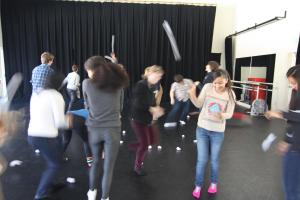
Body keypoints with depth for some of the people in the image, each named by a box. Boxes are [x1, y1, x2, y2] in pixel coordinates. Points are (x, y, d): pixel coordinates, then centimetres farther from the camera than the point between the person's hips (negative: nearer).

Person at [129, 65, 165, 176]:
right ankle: (137, 167, 26)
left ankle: (133, 146, 37)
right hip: (138, 120, -8)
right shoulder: (140, 85, -19)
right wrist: (152, 109, -26)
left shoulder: (151, 87, 6)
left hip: (148, 120, 8)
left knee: (153, 140, 15)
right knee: (144, 144, 3)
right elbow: (137, 103, -28)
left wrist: (156, 109, -13)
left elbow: (151, 102, 7)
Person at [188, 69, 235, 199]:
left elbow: (230, 114, -8)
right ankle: (198, 185, 28)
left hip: (218, 132, 0)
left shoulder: (230, 94, -11)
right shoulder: (207, 87, -11)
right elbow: (199, 104, -5)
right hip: (202, 129, 0)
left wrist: (222, 115, -30)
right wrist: (192, 95, -24)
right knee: (202, 159, 7)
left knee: (214, 159, 16)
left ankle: (213, 183, 42)